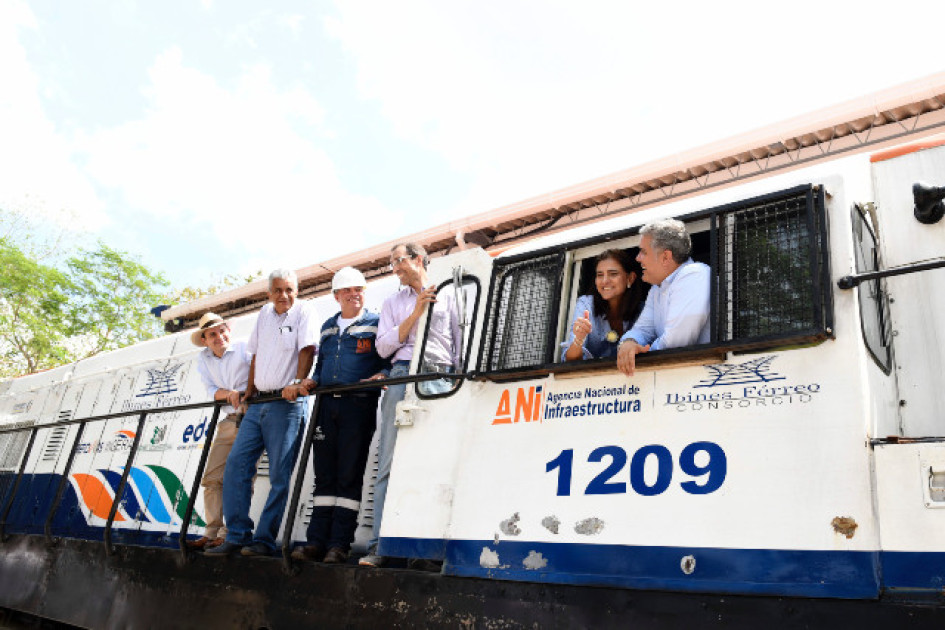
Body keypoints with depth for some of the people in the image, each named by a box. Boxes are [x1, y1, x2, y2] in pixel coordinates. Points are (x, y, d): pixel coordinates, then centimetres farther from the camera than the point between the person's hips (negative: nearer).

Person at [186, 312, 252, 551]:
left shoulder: (244, 349, -2)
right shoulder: (204, 359, 12)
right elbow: (211, 390, 1)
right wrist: (228, 393, -21)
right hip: (228, 422, 6)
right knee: (212, 477, 0)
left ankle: (228, 534, -6)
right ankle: (211, 532, 5)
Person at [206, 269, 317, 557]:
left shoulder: (302, 312, -1)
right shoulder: (265, 313, 18)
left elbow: (307, 349, -14)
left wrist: (297, 382, -27)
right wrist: (248, 392, 17)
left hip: (286, 404, -7)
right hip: (258, 403, 7)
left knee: (279, 475, -6)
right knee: (236, 464, 1)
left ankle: (264, 540, 2)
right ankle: (237, 536, 7)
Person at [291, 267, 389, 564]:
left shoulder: (375, 324, 6)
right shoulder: (328, 328, 22)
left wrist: (381, 375, -19)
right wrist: (312, 380, 8)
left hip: (359, 405, -5)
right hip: (326, 405, 5)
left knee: (349, 476, -4)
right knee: (324, 475, 6)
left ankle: (339, 545, 0)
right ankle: (316, 541, 10)